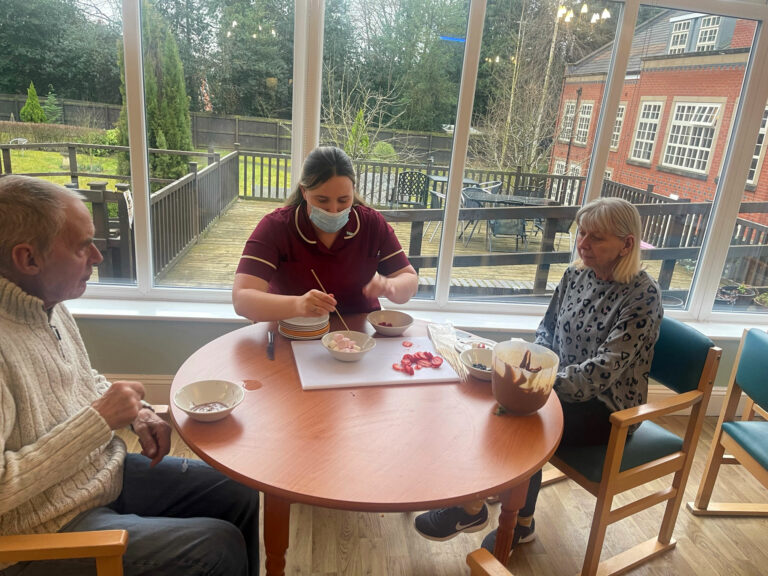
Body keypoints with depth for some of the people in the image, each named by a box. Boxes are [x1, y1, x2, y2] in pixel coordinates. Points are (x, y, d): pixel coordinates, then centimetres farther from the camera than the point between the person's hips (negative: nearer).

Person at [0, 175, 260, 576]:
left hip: (109, 471, 9)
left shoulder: (47, 302, 1)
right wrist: (99, 419, -27)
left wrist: (138, 413, -1)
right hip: (54, 525, -8)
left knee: (240, 495, 8)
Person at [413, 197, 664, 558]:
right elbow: (547, 330, 12)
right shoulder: (575, 275, 1)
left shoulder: (642, 295, -19)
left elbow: (604, 368, -27)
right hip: (563, 387, 6)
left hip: (607, 408, -6)